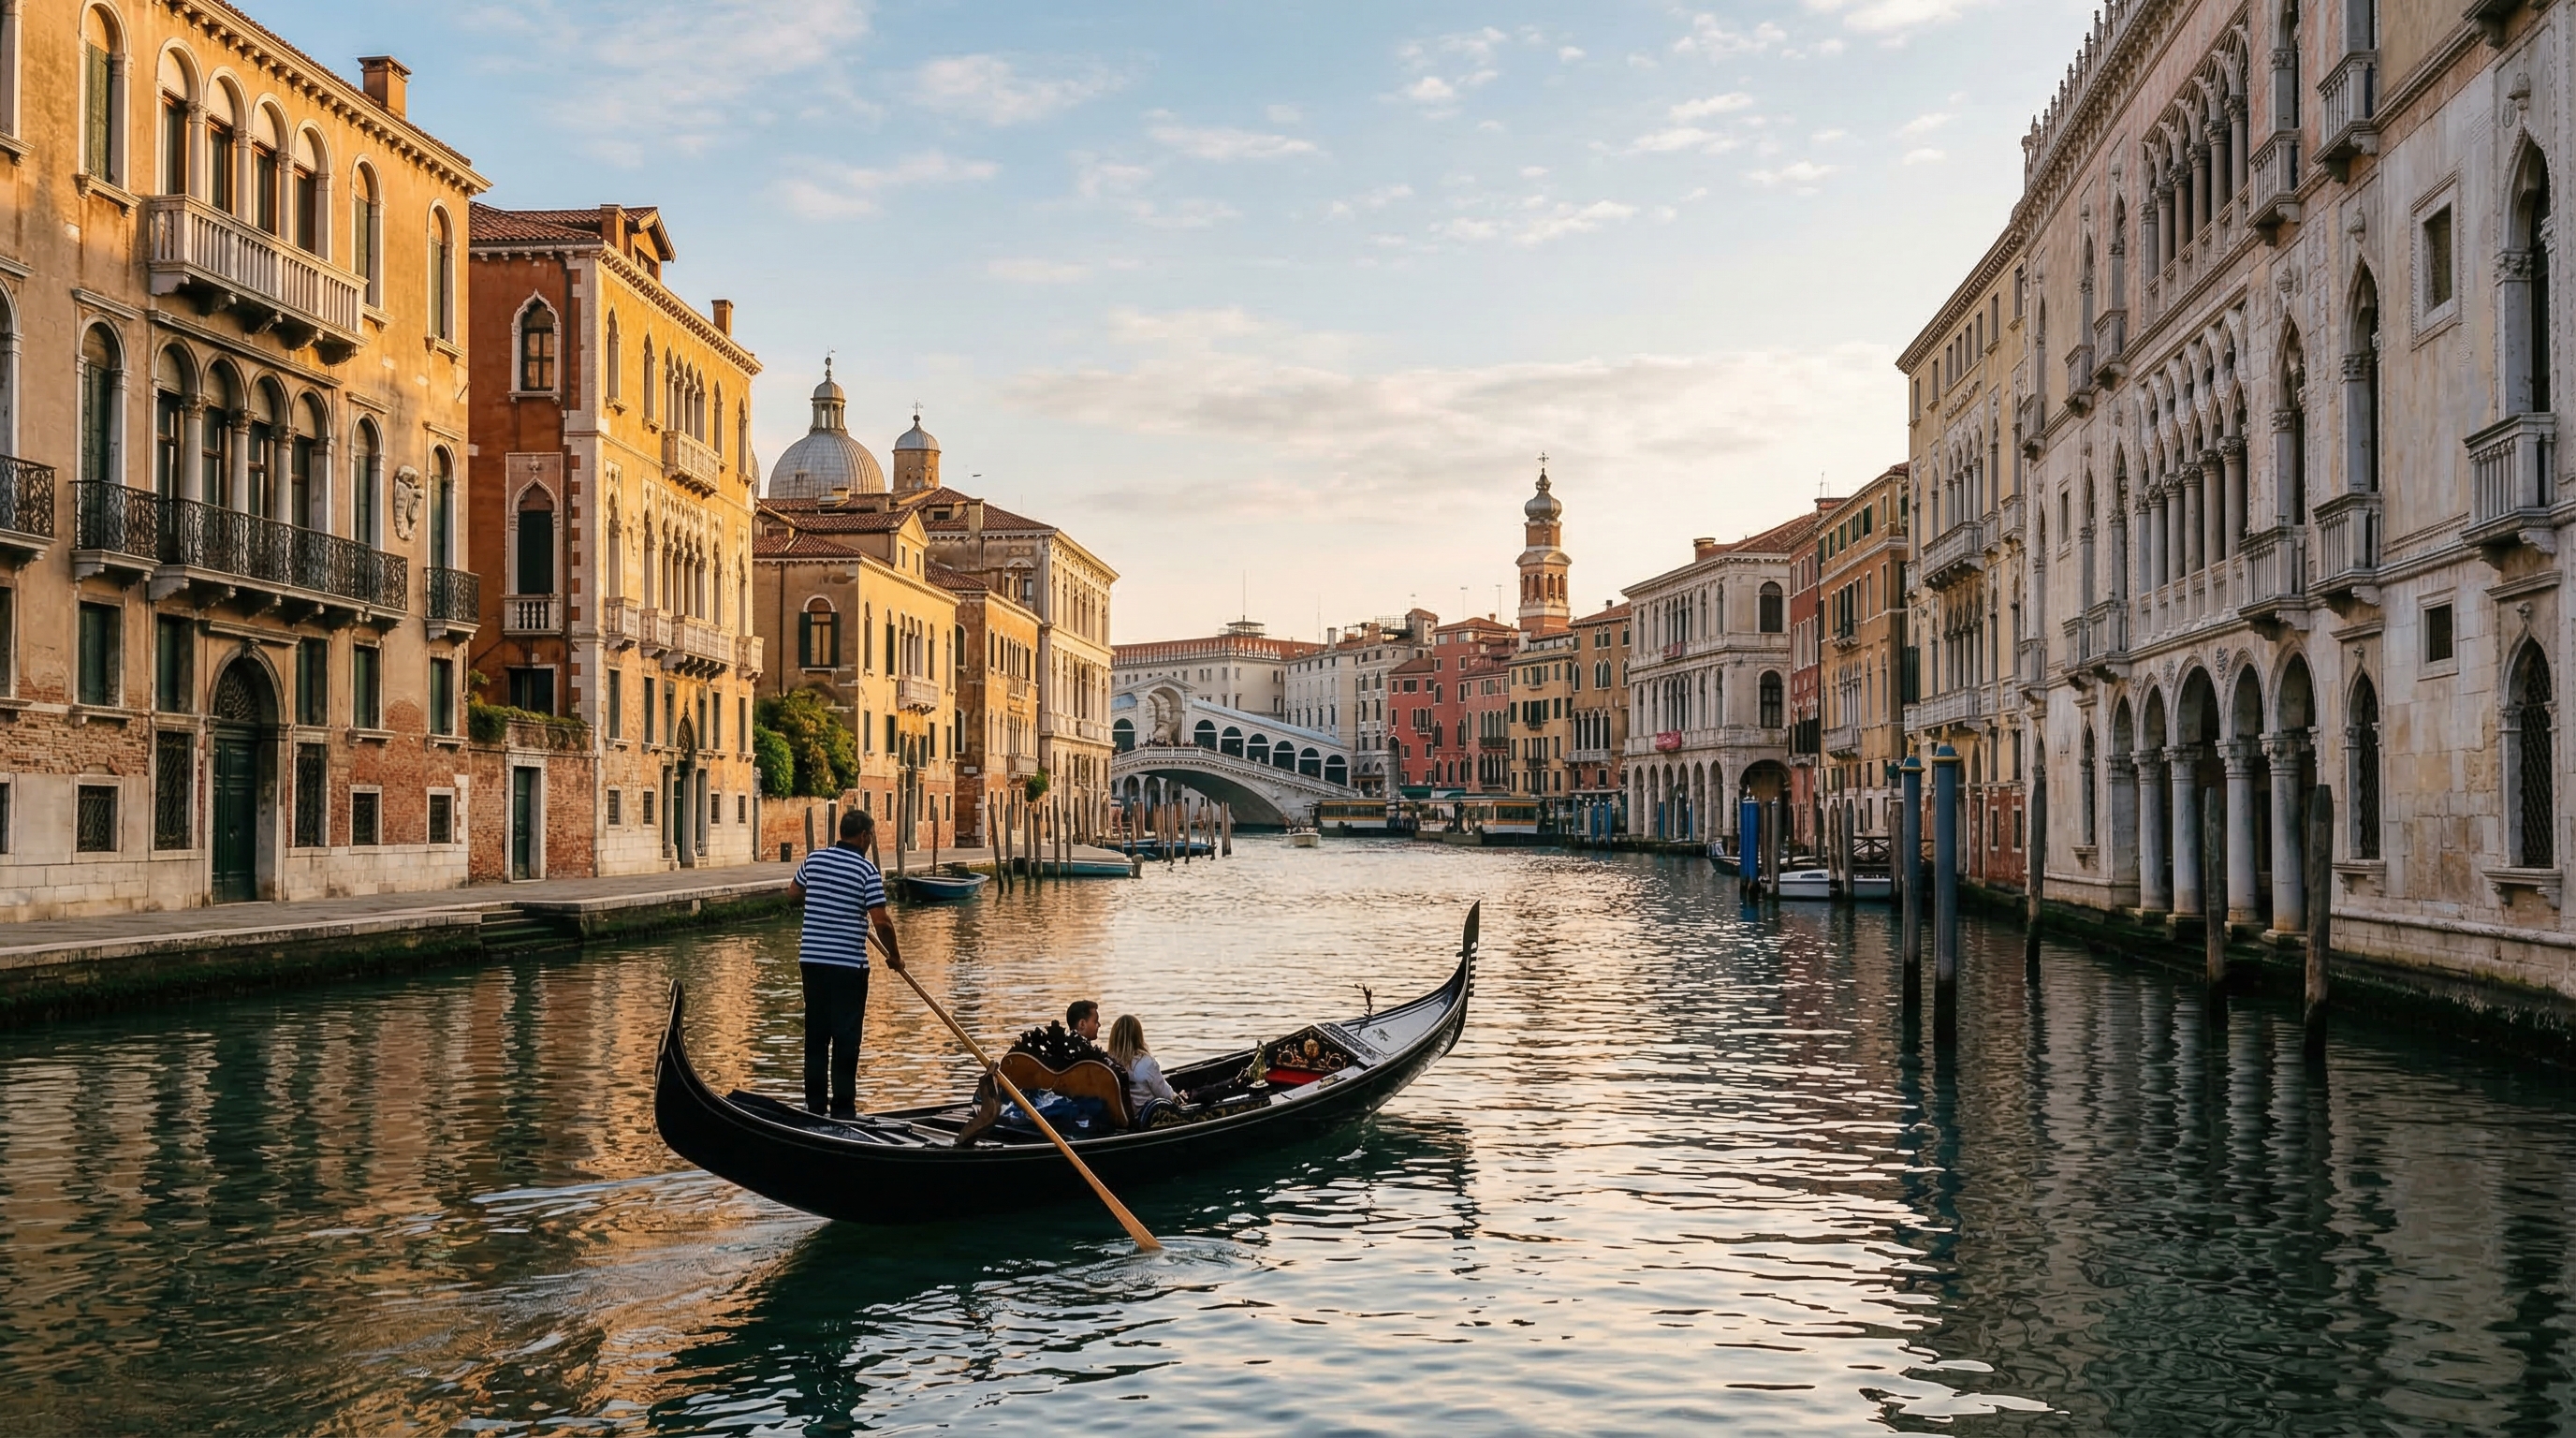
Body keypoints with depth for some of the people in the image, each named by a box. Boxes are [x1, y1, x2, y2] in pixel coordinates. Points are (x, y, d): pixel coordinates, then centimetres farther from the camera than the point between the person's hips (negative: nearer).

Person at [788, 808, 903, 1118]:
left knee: (815, 1034, 12)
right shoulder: (867, 870, -11)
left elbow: (792, 892, 23)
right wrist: (894, 956, 0)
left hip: (811, 960, 5)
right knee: (846, 1038, 1)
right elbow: (881, 922, -14)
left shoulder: (814, 859, 5)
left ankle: (815, 1104, 17)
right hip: (848, 964, -5)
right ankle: (843, 1109, 3)